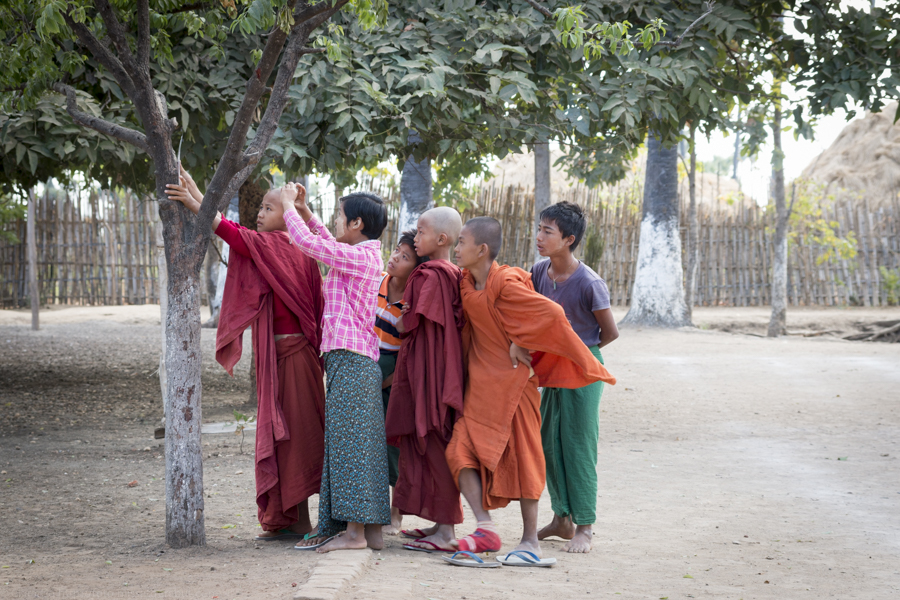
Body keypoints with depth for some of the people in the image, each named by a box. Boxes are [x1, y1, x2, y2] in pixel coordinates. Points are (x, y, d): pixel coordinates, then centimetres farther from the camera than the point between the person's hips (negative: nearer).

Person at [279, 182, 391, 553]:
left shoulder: (358, 256, -11)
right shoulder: (368, 256, 17)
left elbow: (308, 242, -13)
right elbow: (327, 243, 35)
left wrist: (289, 207, 2)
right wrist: (304, 211, 31)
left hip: (349, 360, -10)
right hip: (363, 360, 10)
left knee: (348, 441, -10)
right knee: (363, 444, 9)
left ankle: (354, 531, -12)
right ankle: (371, 530, 10)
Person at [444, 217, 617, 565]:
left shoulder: (505, 284, -20)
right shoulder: (467, 284, 4)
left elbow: (550, 313, -28)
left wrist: (521, 344, -18)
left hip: (512, 382, -8)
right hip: (480, 383, 8)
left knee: (522, 458, -1)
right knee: (461, 451, -5)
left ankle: (530, 542, 5)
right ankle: (485, 527, -9)